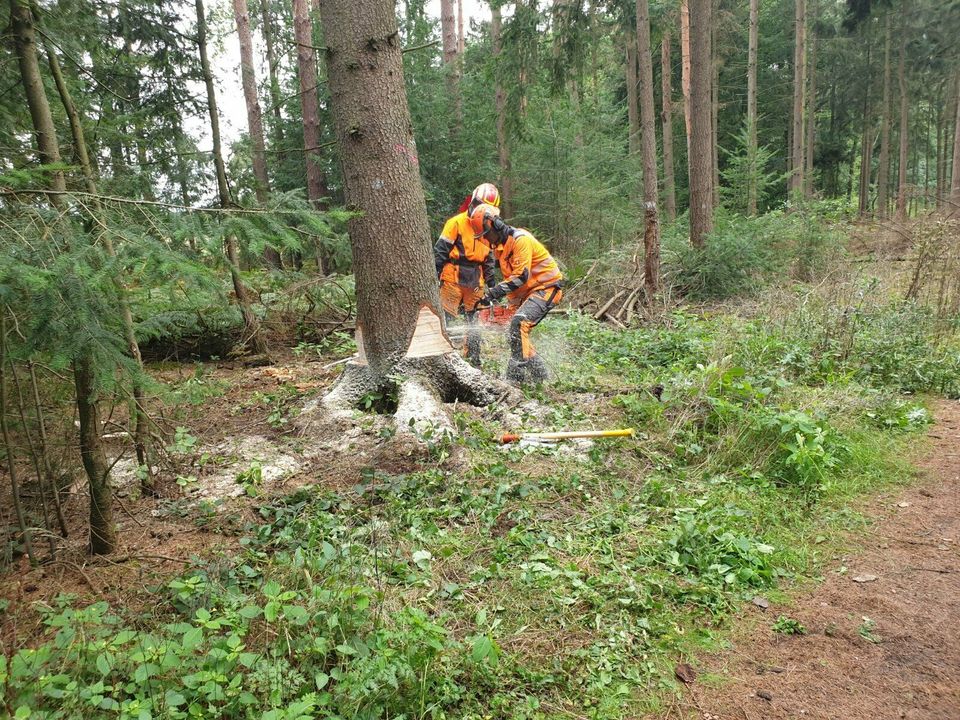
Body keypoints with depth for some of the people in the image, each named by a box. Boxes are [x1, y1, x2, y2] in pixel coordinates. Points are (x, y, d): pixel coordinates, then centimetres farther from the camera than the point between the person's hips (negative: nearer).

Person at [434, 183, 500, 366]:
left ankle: (473, 359, 17)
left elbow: (489, 258, 19)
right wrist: (434, 275, -12)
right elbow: (440, 250, -8)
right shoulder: (457, 222, -6)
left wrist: (491, 284, 15)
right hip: (453, 278, -6)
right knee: (446, 318, -7)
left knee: (475, 320, 9)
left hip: (475, 282, 6)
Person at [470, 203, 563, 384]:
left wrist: (495, 292, -30)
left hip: (548, 288, -10)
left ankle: (517, 374, -27)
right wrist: (513, 304, 8)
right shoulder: (500, 246, 11)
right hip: (528, 292, 10)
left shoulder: (520, 239, -19)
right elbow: (509, 276, 16)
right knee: (517, 335, 8)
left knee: (519, 323, -27)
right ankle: (539, 373, 18)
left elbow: (521, 276, -27)